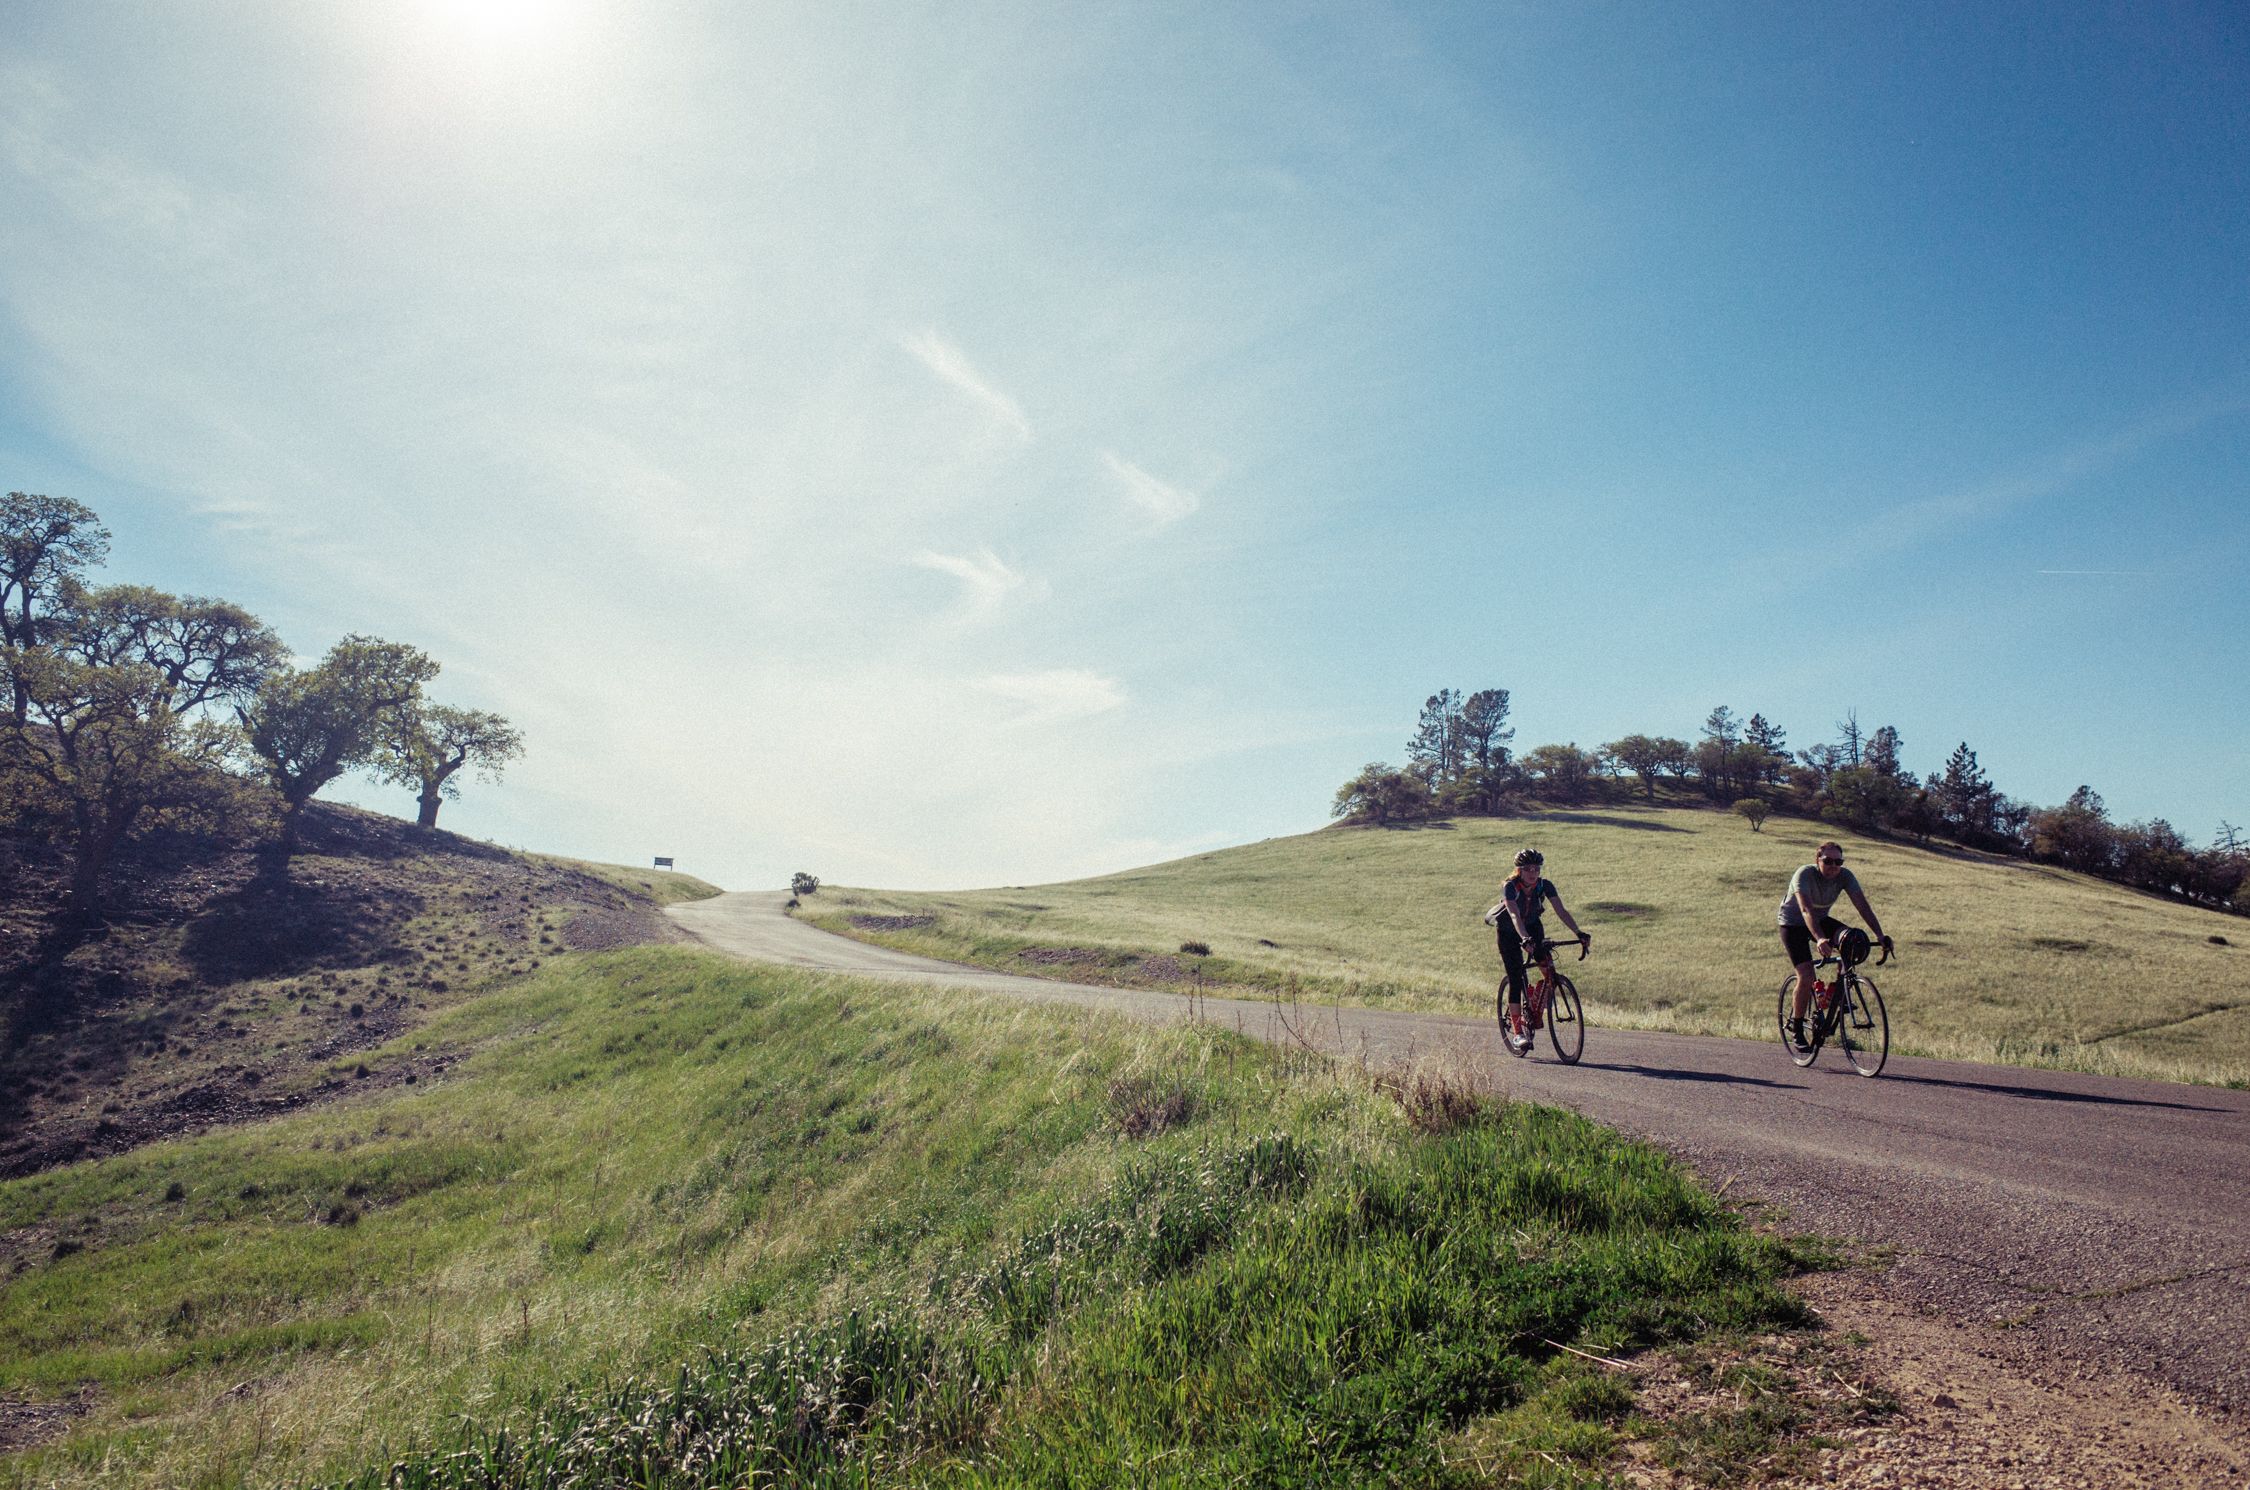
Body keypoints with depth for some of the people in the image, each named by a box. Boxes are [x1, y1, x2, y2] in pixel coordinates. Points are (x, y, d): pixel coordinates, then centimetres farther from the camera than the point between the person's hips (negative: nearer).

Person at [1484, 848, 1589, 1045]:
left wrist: (1578, 933, -40)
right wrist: (1525, 939, -59)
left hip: (1532, 926, 4)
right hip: (1509, 931, -3)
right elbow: (1515, 916, -43)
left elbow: (1561, 910, -27)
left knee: (1549, 970, -16)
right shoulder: (1510, 887, -30)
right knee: (1516, 980, -9)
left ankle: (1535, 1015, 2)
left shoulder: (1545, 885, -20)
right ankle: (1517, 1032, -3)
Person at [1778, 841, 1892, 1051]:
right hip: (1793, 924, -5)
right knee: (1806, 978, -18)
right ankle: (1796, 1030, 1)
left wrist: (1880, 935, -36)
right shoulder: (1804, 875, -29)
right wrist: (1820, 939, -57)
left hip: (1821, 920, 5)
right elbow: (1806, 910, -42)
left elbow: (1863, 905, -22)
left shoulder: (1845, 876, -15)